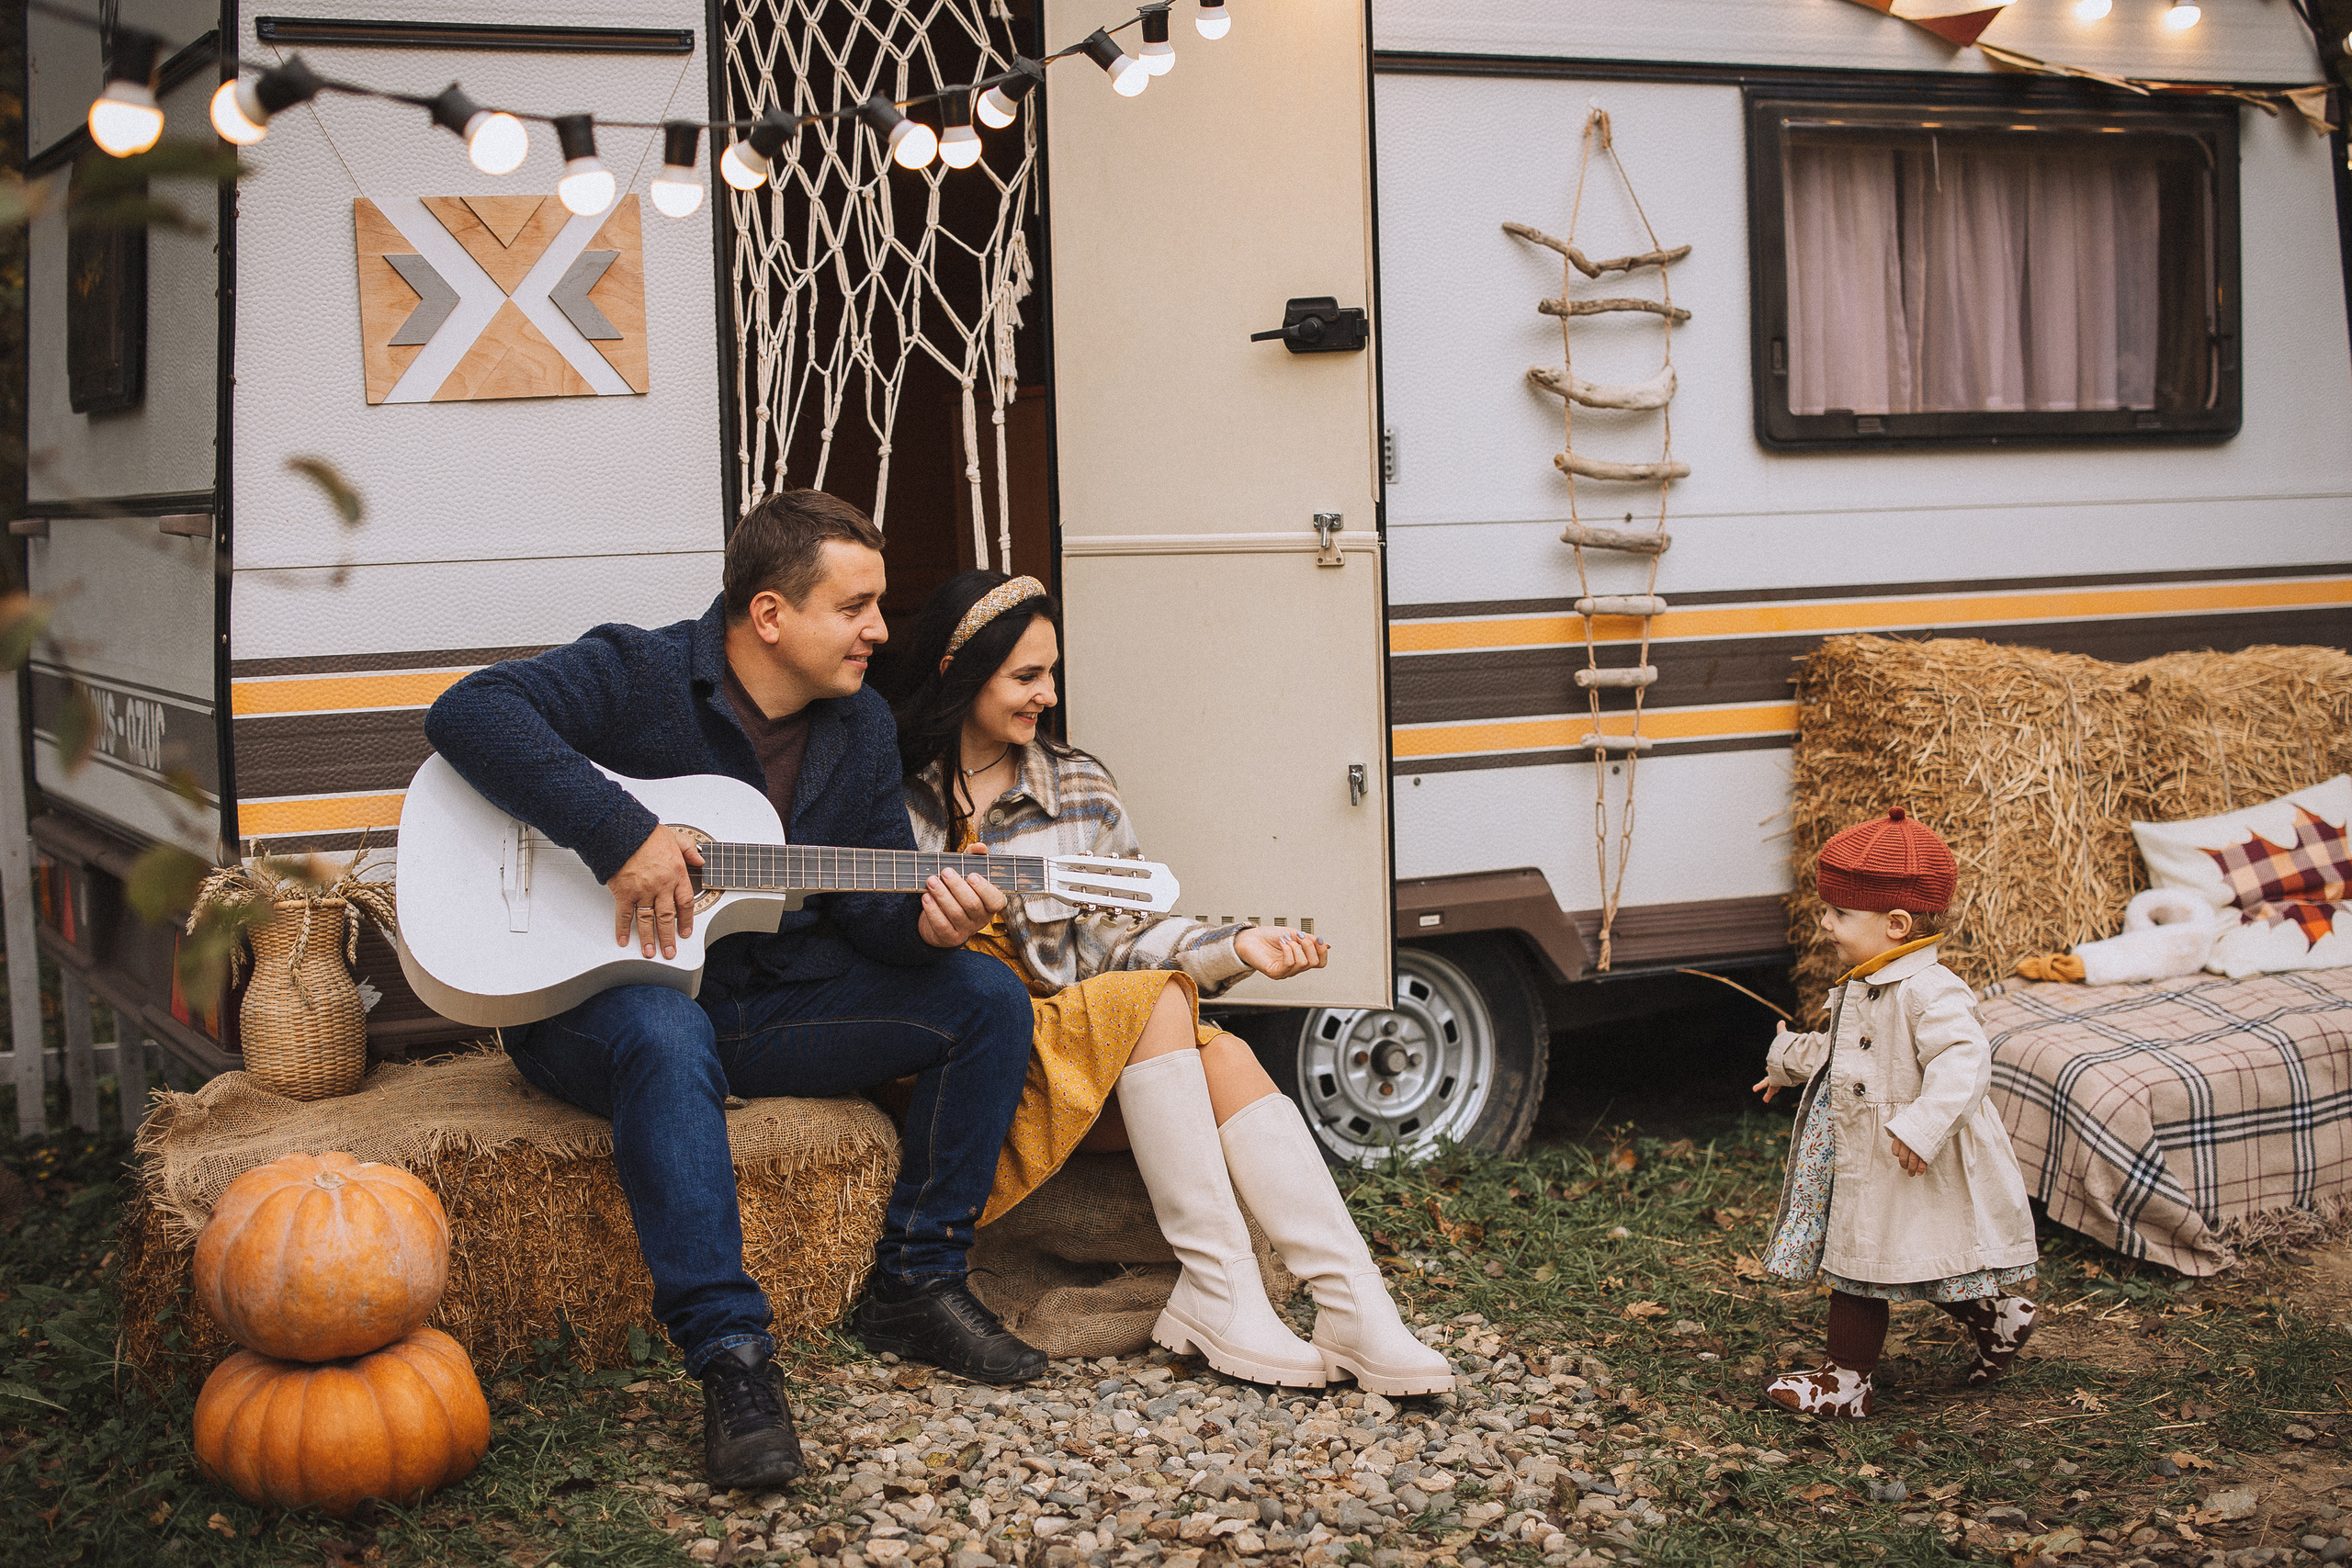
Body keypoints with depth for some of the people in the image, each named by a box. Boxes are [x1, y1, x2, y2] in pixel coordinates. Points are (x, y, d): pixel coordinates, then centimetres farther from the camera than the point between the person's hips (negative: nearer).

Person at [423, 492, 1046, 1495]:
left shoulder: (860, 725, 8)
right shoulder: (636, 676, -12)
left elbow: (868, 893, 7)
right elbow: (467, 712, -26)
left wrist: (921, 920, -19)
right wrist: (620, 835, -33)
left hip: (773, 999, 6)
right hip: (603, 992, -6)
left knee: (988, 999, -7)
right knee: (665, 1038, -42)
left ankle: (916, 1286, -2)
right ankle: (729, 1353, -38)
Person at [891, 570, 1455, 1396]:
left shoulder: (1078, 790, 12)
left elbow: (1131, 935, 7)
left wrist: (1234, 949, -11)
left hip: (1094, 1055, 4)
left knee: (1226, 1058, -25)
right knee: (1153, 1002, -28)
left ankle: (1356, 1310, -36)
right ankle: (1217, 1291, -31)